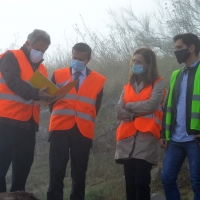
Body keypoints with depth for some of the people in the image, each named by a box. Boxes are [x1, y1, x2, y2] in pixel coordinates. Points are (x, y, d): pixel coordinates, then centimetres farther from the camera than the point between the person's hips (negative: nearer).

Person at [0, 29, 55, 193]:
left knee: (23, 166, 7)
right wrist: (35, 93, -31)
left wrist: (49, 96, -2)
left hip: (29, 123, 7)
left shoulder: (41, 68, 20)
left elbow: (42, 91, 22)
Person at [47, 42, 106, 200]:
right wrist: (60, 117, 2)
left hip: (83, 131, 1)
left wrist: (86, 121, 6)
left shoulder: (98, 80, 10)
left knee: (79, 173, 4)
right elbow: (51, 100, 11)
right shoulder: (59, 75, 11)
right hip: (60, 129, 0)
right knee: (57, 171, -4)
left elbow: (96, 107, 13)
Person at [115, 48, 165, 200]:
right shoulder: (128, 86, 20)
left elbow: (151, 105, -12)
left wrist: (130, 106, 2)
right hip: (128, 140, 5)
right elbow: (119, 112, 7)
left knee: (141, 182, -13)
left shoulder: (158, 83, 5)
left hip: (146, 139, -5)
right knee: (130, 183, 5)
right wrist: (139, 113, -8)